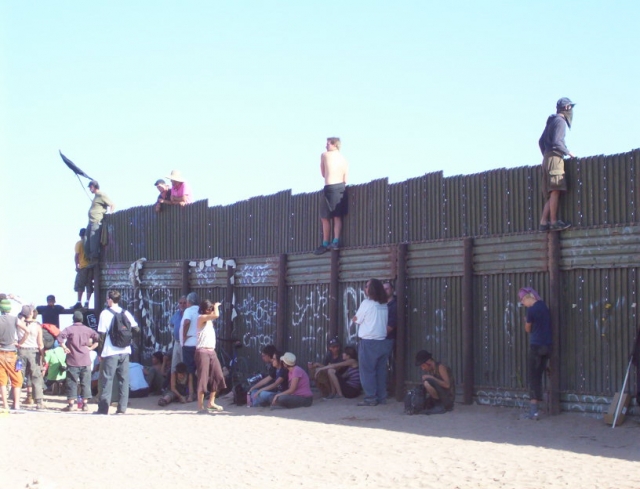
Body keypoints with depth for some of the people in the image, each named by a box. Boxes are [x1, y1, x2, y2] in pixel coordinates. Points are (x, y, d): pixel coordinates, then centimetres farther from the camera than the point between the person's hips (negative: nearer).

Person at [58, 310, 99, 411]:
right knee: (85, 382, 7)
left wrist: (64, 347, -6)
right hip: (85, 361, 2)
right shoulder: (87, 330, 7)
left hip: (73, 361, -2)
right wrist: (91, 347, 6)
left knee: (72, 382, 1)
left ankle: (71, 404, -1)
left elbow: (60, 336, -16)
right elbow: (97, 337, 3)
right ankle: (85, 404, 6)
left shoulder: (69, 329, -1)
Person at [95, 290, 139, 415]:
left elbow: (102, 334, -7)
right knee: (124, 379, 7)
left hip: (110, 352, -4)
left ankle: (103, 408, 0)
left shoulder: (105, 313, -6)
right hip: (125, 351, 4)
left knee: (107, 379, 1)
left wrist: (100, 352, -1)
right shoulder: (126, 313, 7)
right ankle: (122, 408, 4)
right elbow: (135, 328, 4)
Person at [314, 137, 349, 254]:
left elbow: (323, 173, 11)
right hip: (341, 188, 5)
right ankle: (336, 241, -7)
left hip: (330, 188, -5)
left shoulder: (325, 155, 2)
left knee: (325, 217, 1)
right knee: (337, 217, 4)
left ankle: (325, 244, 2)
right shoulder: (344, 160, 12)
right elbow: (345, 180, 6)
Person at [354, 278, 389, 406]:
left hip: (368, 343, -6)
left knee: (367, 372, -1)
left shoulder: (367, 303, -10)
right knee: (381, 371, 10)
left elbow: (357, 320, -2)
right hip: (382, 342, 6)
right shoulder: (384, 305, 8)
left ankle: (371, 398, -2)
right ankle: (382, 397, 12)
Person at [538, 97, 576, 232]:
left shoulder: (551, 121, 23)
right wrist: (568, 152, -8)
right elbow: (556, 142, -17)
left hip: (547, 159, 10)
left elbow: (541, 141, 24)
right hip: (555, 158, -10)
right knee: (555, 191, -14)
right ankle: (554, 222, -20)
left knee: (551, 194, 5)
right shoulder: (561, 121, -5)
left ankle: (543, 222, -3)